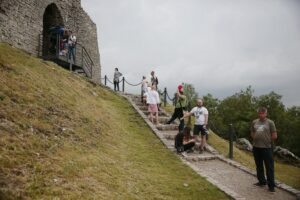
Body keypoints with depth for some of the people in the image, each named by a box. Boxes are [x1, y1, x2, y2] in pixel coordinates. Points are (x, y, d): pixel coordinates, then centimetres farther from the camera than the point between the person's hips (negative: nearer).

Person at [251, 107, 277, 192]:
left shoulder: (270, 122, -5)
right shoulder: (254, 122, 7)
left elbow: (274, 136, -5)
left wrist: (267, 140, 0)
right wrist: (256, 139, 5)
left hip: (267, 148, -5)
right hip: (256, 147, 5)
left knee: (269, 167, 1)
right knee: (259, 166, 16)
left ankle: (271, 185, 11)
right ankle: (262, 181, 32)